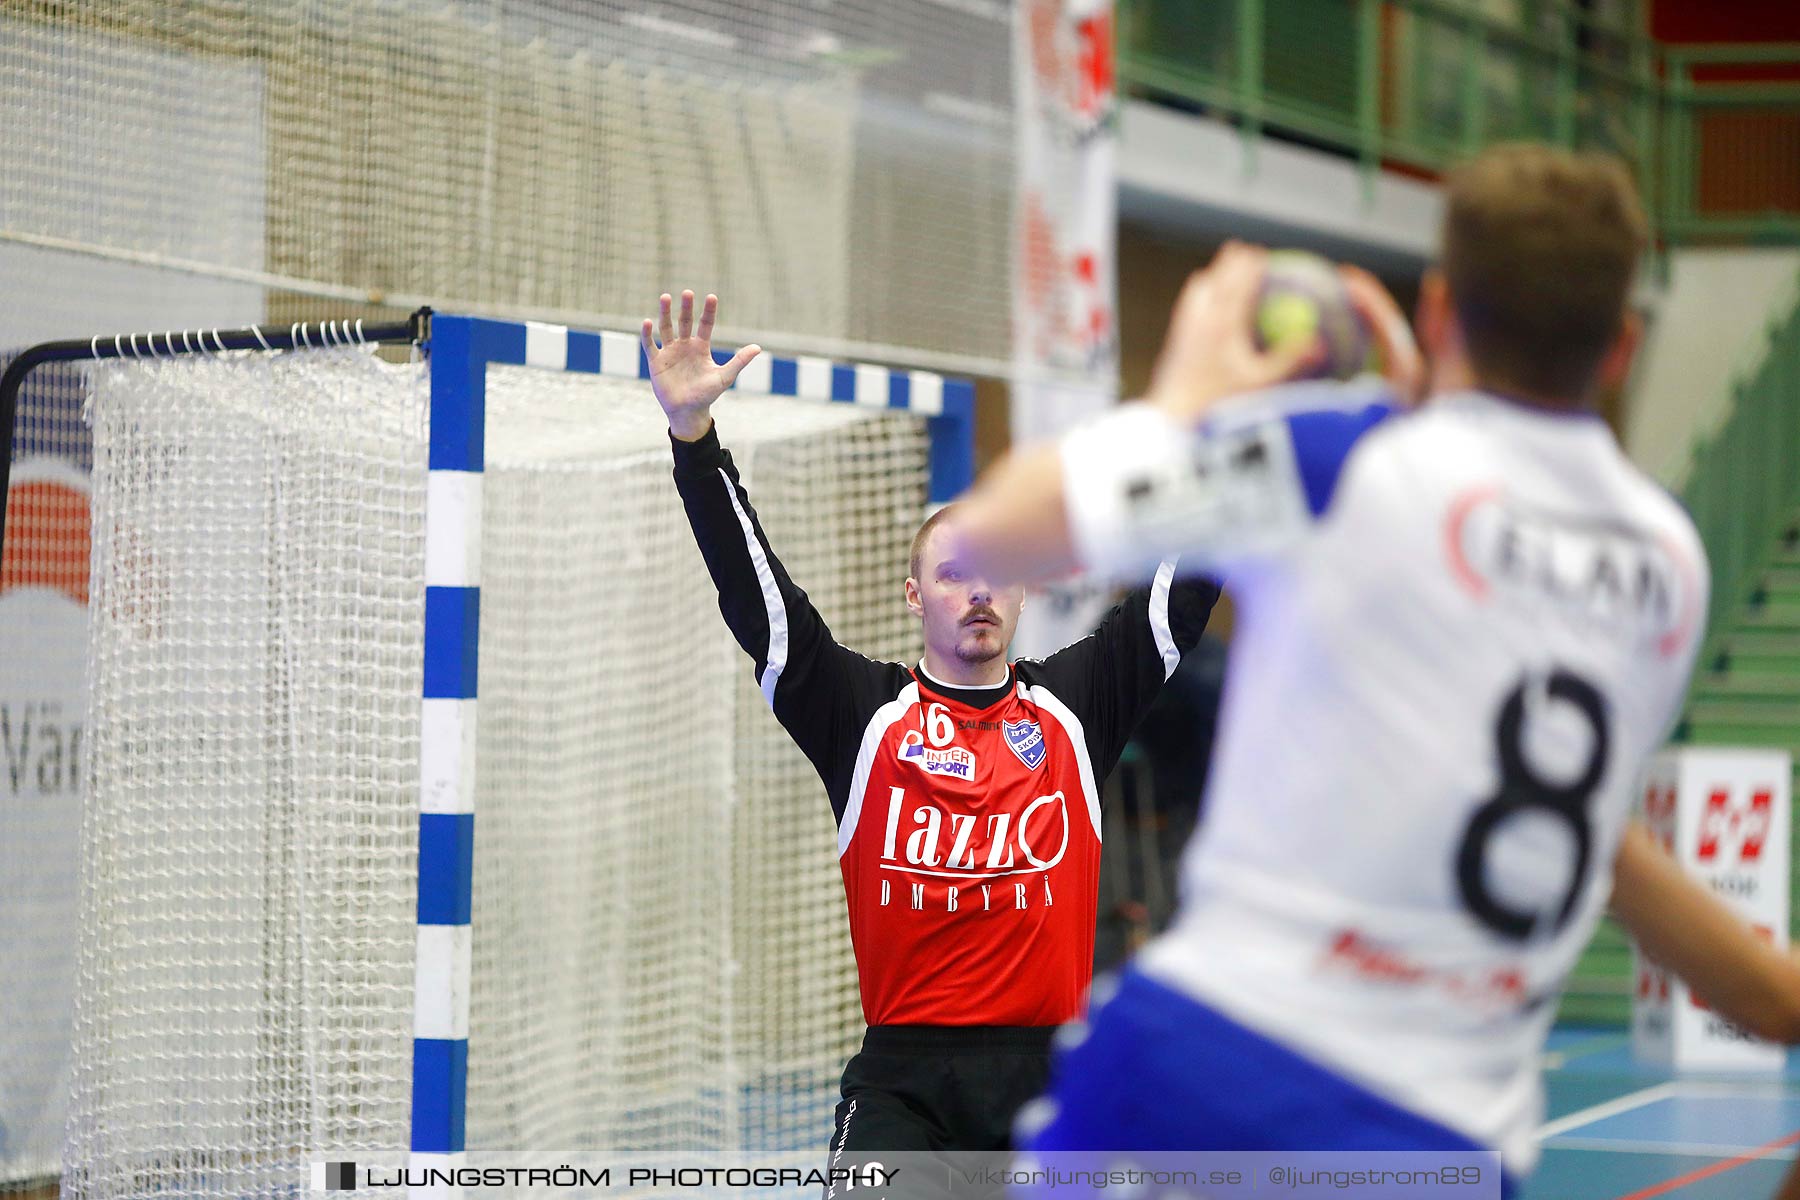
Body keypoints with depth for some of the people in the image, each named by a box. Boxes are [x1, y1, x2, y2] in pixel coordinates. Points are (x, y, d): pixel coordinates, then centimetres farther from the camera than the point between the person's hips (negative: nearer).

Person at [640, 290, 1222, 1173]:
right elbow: (755, 596, -2)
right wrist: (694, 435, -12)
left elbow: (1183, 595, 8)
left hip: (1049, 1069, 2)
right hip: (904, 1074, -2)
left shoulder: (1074, 704, 10)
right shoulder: (867, 712, 6)